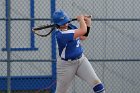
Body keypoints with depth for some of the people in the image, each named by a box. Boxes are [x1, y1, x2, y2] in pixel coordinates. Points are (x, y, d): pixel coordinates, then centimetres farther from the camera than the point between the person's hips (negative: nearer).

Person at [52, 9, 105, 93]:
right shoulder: (61, 34, -28)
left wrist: (88, 25, -2)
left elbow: (83, 37, 11)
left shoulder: (70, 27, -1)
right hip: (67, 64, -6)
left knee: (95, 81, -12)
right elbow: (83, 31, -32)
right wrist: (81, 19, -13)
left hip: (81, 60, 6)